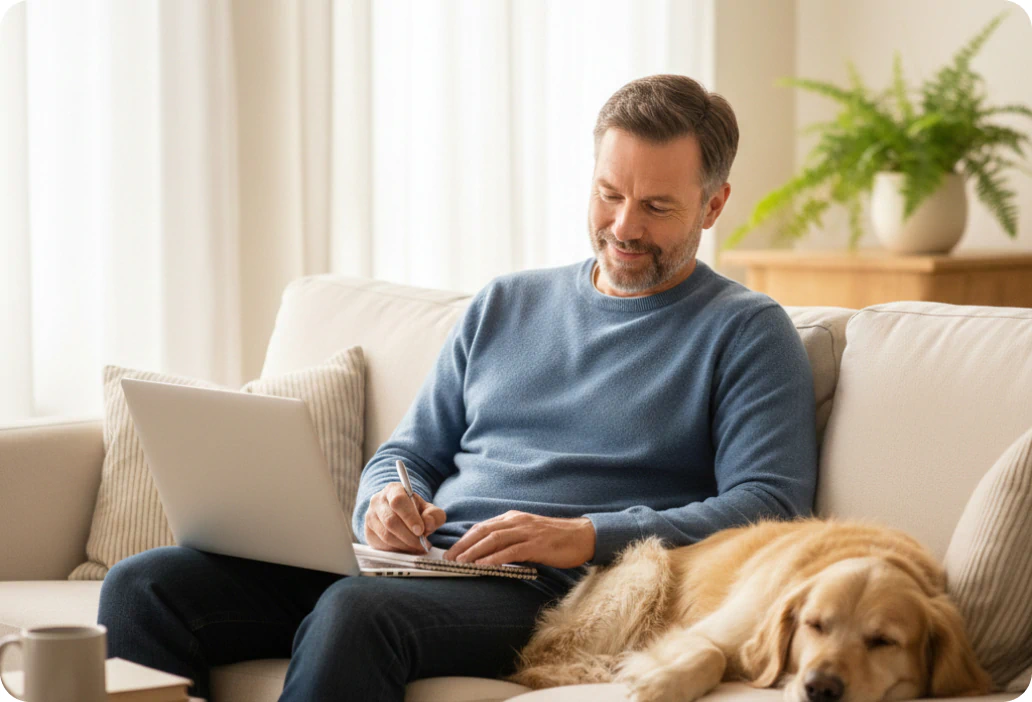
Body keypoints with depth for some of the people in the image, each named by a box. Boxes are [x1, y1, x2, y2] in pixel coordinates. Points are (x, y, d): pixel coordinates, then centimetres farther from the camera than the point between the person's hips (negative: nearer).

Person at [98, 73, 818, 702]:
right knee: (144, 587, -15)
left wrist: (588, 537, -17)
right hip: (414, 558, 6)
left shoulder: (746, 331, 8)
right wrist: (387, 502, 0)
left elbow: (769, 506, -6)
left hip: (554, 590, -6)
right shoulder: (505, 304, 24)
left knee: (357, 610, -39)